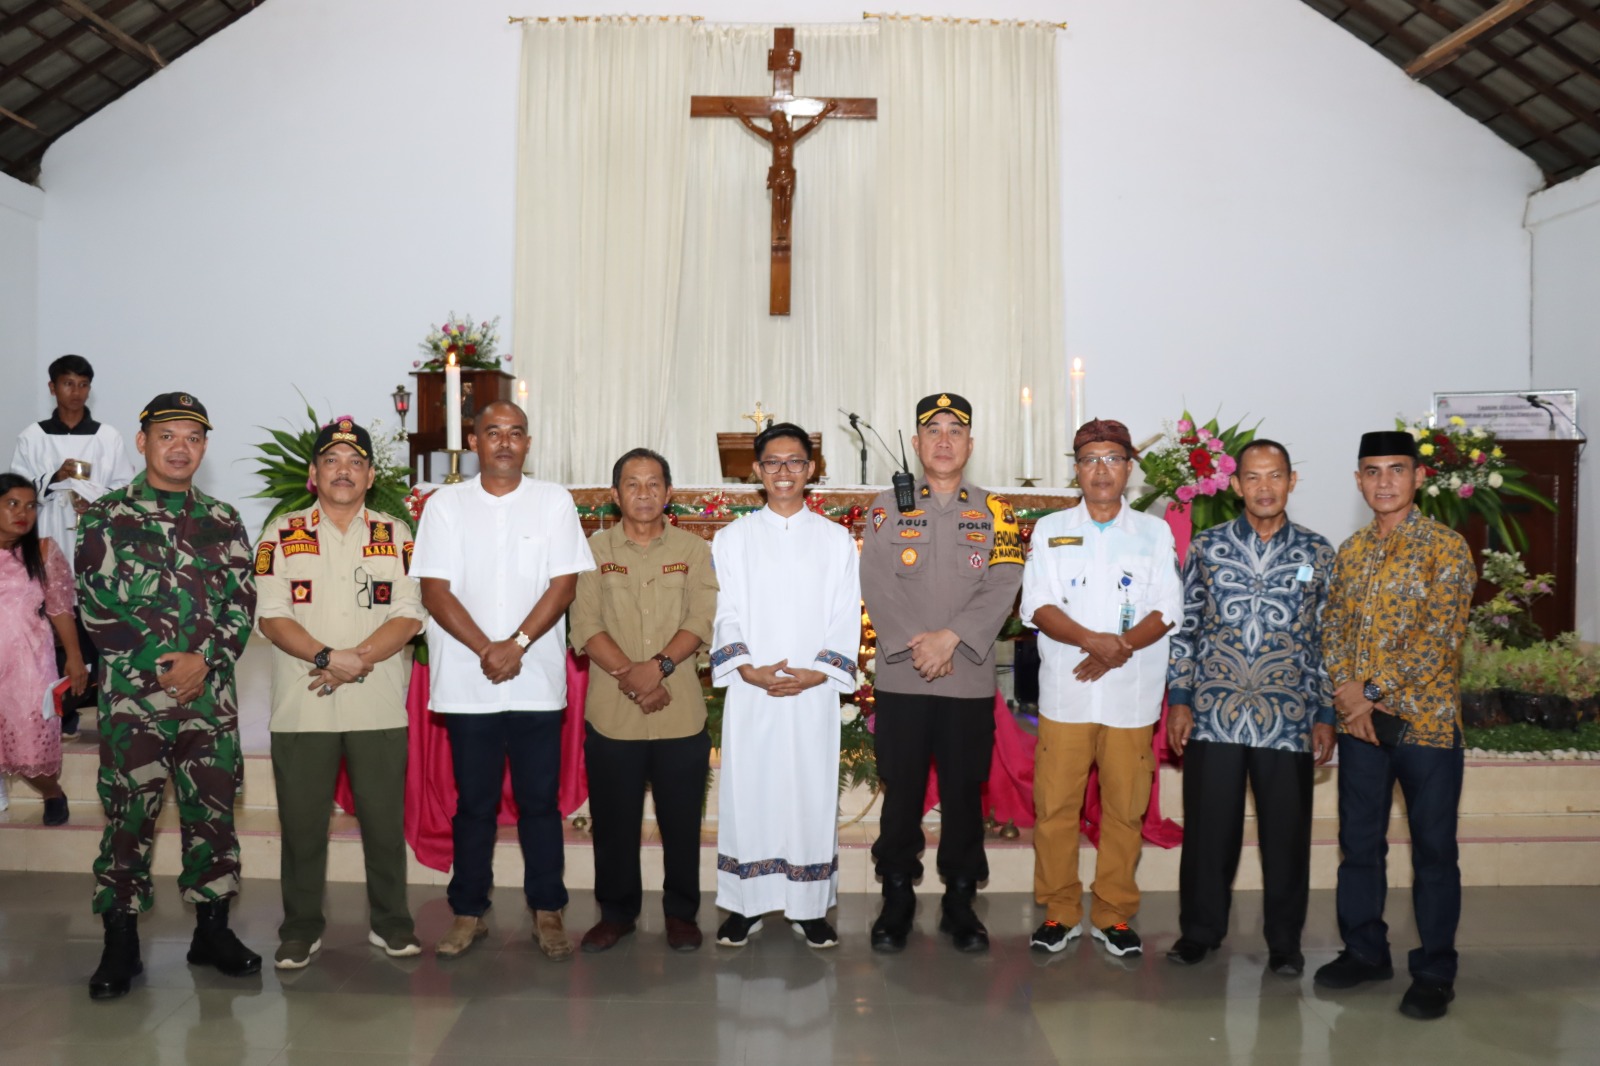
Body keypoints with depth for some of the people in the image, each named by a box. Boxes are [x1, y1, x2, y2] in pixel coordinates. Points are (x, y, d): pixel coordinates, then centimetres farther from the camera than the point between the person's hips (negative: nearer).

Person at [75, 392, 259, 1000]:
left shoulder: (223, 523, 9)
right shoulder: (106, 517, 2)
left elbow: (243, 605, 4)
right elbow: (96, 606, -5)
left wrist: (204, 660, -11)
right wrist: (161, 667, -11)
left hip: (210, 697, 2)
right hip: (131, 697, -2)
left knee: (212, 813, 8)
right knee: (129, 817, 3)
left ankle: (212, 931, 21)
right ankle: (120, 945, 16)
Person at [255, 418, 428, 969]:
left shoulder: (395, 535, 7)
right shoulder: (283, 536, 5)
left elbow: (409, 616, -1)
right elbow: (272, 617, -4)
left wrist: (359, 658, -16)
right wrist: (329, 657, -18)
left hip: (379, 707, 0)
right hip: (301, 709, 0)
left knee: (385, 819, 6)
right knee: (302, 822, 8)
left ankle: (390, 922, 21)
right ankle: (301, 926, 23)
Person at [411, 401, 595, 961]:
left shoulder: (554, 501, 3)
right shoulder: (446, 505, 3)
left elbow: (564, 584, -3)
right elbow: (435, 590, -3)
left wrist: (516, 645, -13)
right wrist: (486, 650, -13)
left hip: (538, 682, 0)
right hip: (467, 684, 0)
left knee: (540, 802, 7)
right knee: (474, 804, 10)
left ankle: (547, 911, 19)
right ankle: (469, 913, 23)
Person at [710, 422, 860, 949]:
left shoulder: (836, 540, 7)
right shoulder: (732, 538, 7)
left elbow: (846, 619, 2)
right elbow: (725, 614, 2)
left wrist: (817, 673, -11)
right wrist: (748, 669, -13)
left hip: (814, 692, 0)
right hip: (750, 692, 0)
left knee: (812, 792, 4)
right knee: (747, 791, 3)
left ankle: (809, 906, 16)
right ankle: (745, 904, 15)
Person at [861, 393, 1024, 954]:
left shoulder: (996, 512, 7)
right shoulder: (888, 507, 6)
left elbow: (1002, 587, -5)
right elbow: (876, 584, -4)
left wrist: (951, 638, -16)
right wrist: (916, 646, -15)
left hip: (971, 681, 1)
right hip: (900, 678, 0)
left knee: (965, 795, 7)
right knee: (901, 793, 6)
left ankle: (960, 901, 21)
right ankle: (896, 899, 20)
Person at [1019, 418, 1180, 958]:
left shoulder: (1154, 533, 9)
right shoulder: (1050, 529, 8)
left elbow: (1166, 611, 1)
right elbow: (1038, 607, -2)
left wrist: (1120, 648, -16)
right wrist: (1093, 641, -18)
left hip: (1132, 695, 0)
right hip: (1065, 694, 0)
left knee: (1126, 809, 5)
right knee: (1054, 806, 1)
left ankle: (1114, 914, 20)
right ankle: (1058, 912, 16)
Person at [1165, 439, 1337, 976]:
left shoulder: (1318, 554, 5)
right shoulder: (1206, 546, 4)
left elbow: (1327, 640, 7)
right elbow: (1185, 628, 6)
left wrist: (1326, 716, 3)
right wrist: (1178, 701, 0)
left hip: (1288, 720, 0)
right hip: (1212, 715, 0)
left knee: (1286, 832, 7)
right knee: (1208, 828, 7)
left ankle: (1284, 940, 24)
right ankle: (1200, 930, 24)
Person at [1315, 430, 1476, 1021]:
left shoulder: (1445, 547, -8)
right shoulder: (1350, 551, 10)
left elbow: (1439, 638, -16)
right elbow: (1332, 628, 9)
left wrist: (1374, 692, -16)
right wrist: (1348, 691, -7)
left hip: (1426, 720, -5)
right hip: (1359, 723, 5)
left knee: (1433, 849, 5)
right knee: (1359, 842, 13)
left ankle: (1435, 972, 18)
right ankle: (1364, 951, 29)